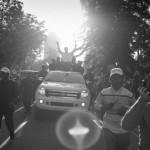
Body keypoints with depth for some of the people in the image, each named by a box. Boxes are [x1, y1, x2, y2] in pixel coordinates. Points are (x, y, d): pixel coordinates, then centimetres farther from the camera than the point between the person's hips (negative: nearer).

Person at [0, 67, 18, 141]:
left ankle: (11, 134, 25)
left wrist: (13, 102, -24)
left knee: (8, 122, 1)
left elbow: (15, 95, -7)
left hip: (8, 107, -3)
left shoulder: (13, 84, -2)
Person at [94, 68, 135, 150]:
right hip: (108, 129, -1)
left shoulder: (129, 94, -3)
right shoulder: (104, 93, -2)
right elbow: (95, 105, 0)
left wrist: (126, 111, -14)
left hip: (124, 130, 1)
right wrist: (104, 107, -22)